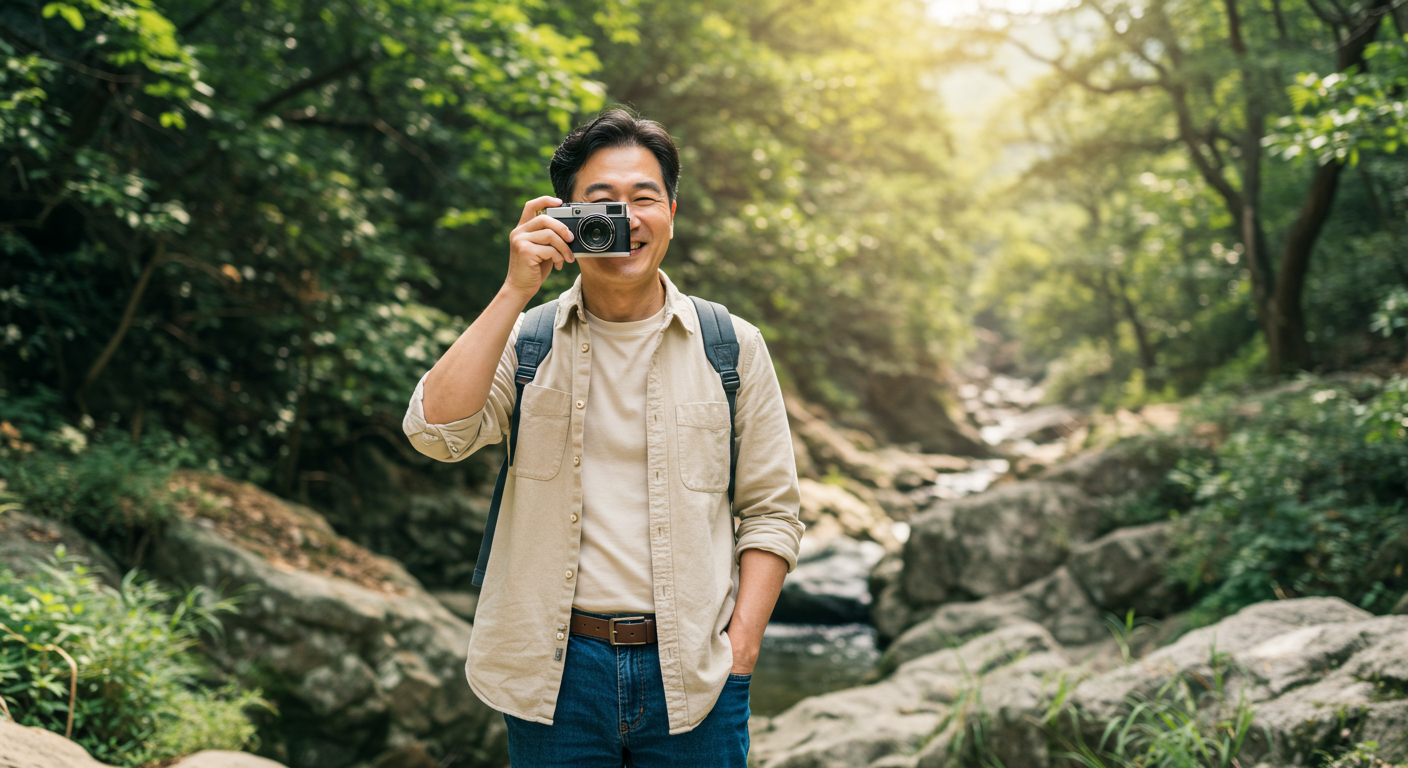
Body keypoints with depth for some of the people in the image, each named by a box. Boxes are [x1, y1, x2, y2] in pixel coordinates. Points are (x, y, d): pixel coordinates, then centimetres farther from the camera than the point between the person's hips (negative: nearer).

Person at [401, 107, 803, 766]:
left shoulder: (732, 347, 4)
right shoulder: (525, 341, 4)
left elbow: (771, 511, 6)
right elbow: (435, 432, -14)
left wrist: (741, 644, -5)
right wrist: (515, 291, -15)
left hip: (692, 676, 0)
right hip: (556, 670, 0)